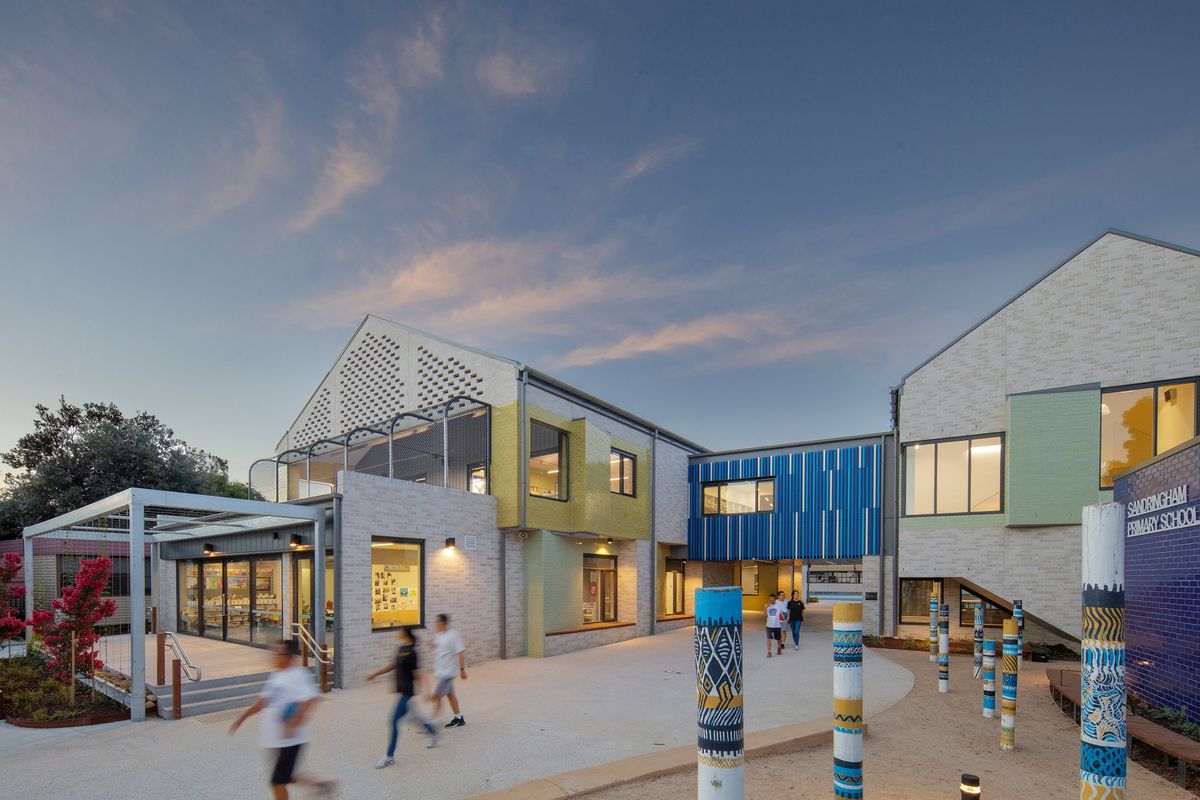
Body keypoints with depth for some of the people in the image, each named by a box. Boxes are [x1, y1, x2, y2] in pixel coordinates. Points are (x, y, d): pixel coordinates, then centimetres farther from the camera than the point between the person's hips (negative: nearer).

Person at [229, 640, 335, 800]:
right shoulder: (276, 675, 10)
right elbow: (264, 701, 21)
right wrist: (242, 718, 19)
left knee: (277, 781, 0)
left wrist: (294, 724, -33)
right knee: (285, 777, 17)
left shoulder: (297, 675, -19)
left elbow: (311, 699, -30)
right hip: (276, 739, 9)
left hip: (290, 739, -9)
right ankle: (320, 785, 31)